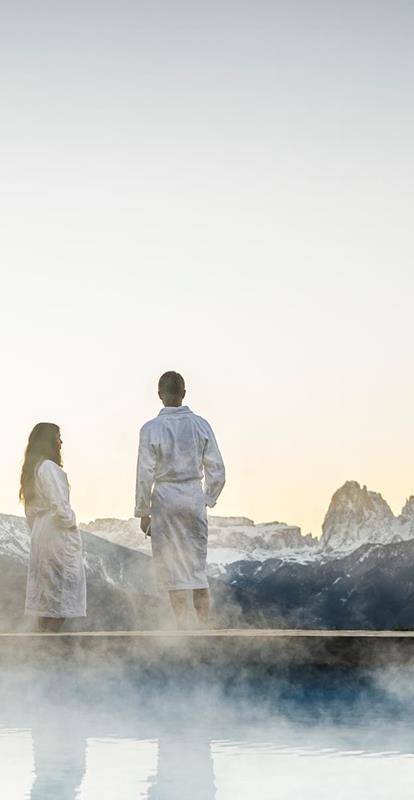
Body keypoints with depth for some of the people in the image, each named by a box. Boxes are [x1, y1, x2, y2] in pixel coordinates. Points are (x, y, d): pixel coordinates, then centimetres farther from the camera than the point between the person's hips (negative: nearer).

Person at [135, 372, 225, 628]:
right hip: (195, 498, 2)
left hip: (164, 500, -2)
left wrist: (143, 512, 2)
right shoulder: (200, 425, 0)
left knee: (173, 568, 4)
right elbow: (217, 471, 1)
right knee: (198, 566, 9)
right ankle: (205, 628, 8)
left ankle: (182, 628, 3)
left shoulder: (151, 428, -8)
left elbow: (145, 475, -7)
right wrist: (208, 500, 15)